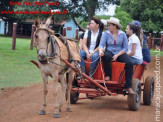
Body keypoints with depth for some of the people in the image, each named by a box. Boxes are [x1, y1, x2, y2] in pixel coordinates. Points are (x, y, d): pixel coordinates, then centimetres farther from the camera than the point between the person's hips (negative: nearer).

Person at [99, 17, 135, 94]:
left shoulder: (122, 34, 1)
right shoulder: (106, 34, 2)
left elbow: (125, 48, 0)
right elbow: (101, 44, -7)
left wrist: (117, 55, -14)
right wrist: (101, 50, -31)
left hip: (120, 53, 0)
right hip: (109, 52, 0)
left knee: (129, 64, -26)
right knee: (105, 56, -37)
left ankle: (128, 86, -24)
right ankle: (107, 75, -22)